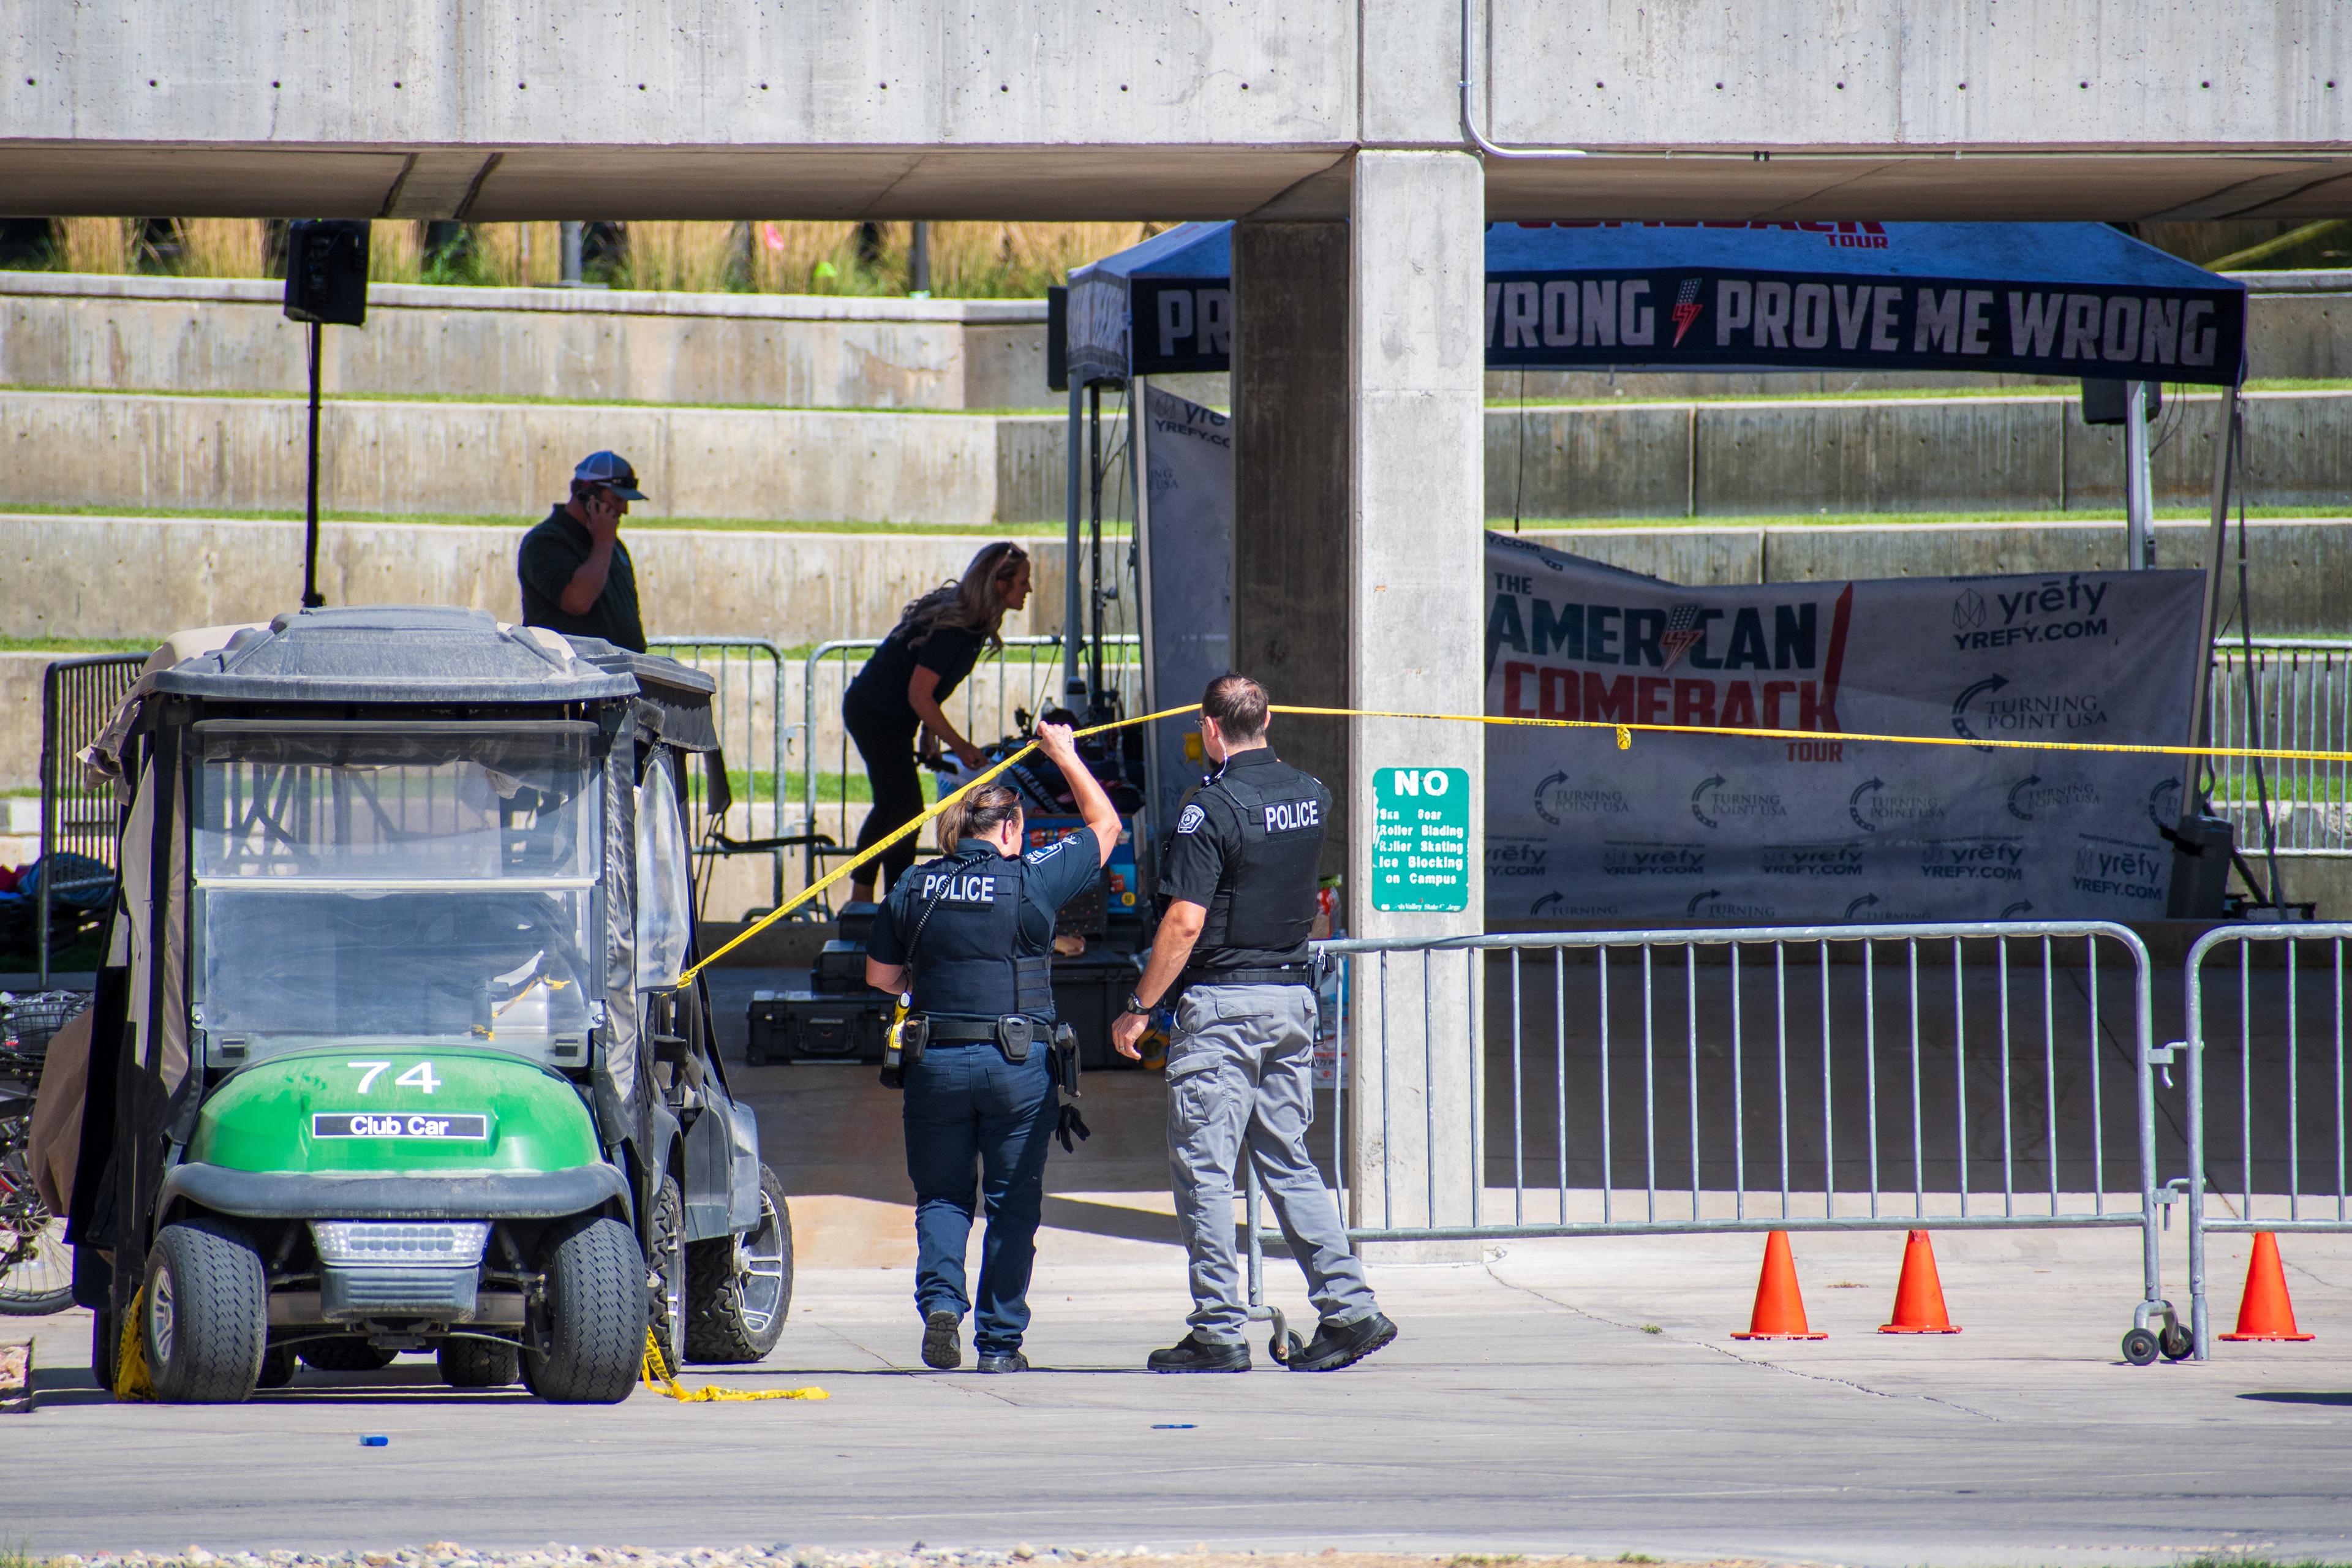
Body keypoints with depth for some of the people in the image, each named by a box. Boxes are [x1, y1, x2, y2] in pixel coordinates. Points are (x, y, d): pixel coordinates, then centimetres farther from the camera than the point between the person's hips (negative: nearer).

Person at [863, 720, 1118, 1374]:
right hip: (1019, 1065, -2)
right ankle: (1000, 1340, 8)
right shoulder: (1033, 880, -5)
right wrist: (1065, 756, 19)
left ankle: (941, 1300, -10)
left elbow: (880, 976, 9)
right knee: (1013, 1203, 8)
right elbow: (1105, 826, 9)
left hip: (938, 1062, 2)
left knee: (941, 1195, 13)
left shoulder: (914, 889, 3)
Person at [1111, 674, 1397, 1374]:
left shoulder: (1213, 808, -15)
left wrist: (1138, 1008, -10)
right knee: (1288, 1162, 13)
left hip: (1223, 1001, -7)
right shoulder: (1311, 795, 6)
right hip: (1295, 997, 7)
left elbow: (1185, 923, -19)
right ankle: (1350, 1308, 6)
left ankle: (1219, 1330, -3)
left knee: (1204, 1170, -1)